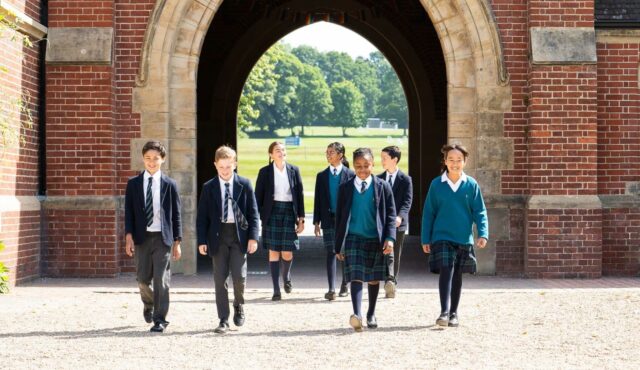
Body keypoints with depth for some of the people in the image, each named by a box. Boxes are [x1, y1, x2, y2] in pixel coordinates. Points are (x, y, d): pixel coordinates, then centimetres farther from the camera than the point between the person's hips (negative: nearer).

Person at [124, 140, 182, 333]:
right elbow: (129, 212, 4)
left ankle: (160, 319, 2)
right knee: (143, 279, 7)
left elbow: (176, 214, 4)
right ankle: (149, 304, 37)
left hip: (163, 237, -2)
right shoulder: (133, 183, 6)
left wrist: (177, 241, 0)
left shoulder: (169, 184, 3)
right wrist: (129, 236, -7)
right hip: (142, 237, 2)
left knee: (161, 280, -4)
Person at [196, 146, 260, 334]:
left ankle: (239, 306, 22)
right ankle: (223, 320, 8)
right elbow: (202, 216, 4)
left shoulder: (244, 184, 2)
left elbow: (253, 213, 3)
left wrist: (253, 237, -6)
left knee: (239, 276, -7)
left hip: (239, 234, -1)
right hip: (218, 235, 1)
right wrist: (202, 241, -3)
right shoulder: (209, 187, 4)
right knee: (220, 279, 1)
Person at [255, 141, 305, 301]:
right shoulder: (265, 172, 0)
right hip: (272, 213, -1)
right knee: (273, 252, -3)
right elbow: (258, 197, 2)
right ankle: (276, 290, 2)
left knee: (287, 252, 2)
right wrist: (258, 219, -3)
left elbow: (300, 195, 6)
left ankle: (286, 277, 34)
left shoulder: (294, 170, 4)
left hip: (289, 212, 1)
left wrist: (301, 219, 3)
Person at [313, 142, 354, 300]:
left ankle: (344, 284, 24)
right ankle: (331, 289, -7)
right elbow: (318, 200, 8)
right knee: (331, 252, -4)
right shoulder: (322, 176, 8)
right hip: (329, 220, 1)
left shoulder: (350, 175, 0)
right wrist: (316, 222, 4)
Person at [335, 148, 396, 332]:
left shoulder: (383, 187, 3)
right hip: (353, 238, -1)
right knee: (356, 276, -14)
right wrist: (338, 245, 5)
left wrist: (390, 238, -12)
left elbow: (390, 215, 2)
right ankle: (357, 315, -26)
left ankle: (371, 315, 27)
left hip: (375, 239, 1)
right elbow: (339, 217, 8)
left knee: (374, 278, 10)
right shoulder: (345, 188, 5)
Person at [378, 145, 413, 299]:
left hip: (398, 223, -1)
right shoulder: (378, 179, 9)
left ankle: (392, 286, 7)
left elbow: (407, 202, -8)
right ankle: (389, 281, -21)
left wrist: (400, 216, -25)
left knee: (396, 256, 5)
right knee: (387, 253, -11)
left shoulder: (405, 180, 1)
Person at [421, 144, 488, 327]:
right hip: (442, 237, -1)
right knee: (446, 272, -15)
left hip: (464, 239, 1)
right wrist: (425, 239, 1)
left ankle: (453, 313, 21)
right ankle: (444, 312, -19)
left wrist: (483, 234, -13)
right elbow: (428, 213, 3)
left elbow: (480, 211, 0)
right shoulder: (436, 184, -1)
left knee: (457, 276, 11)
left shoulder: (471, 185, 0)